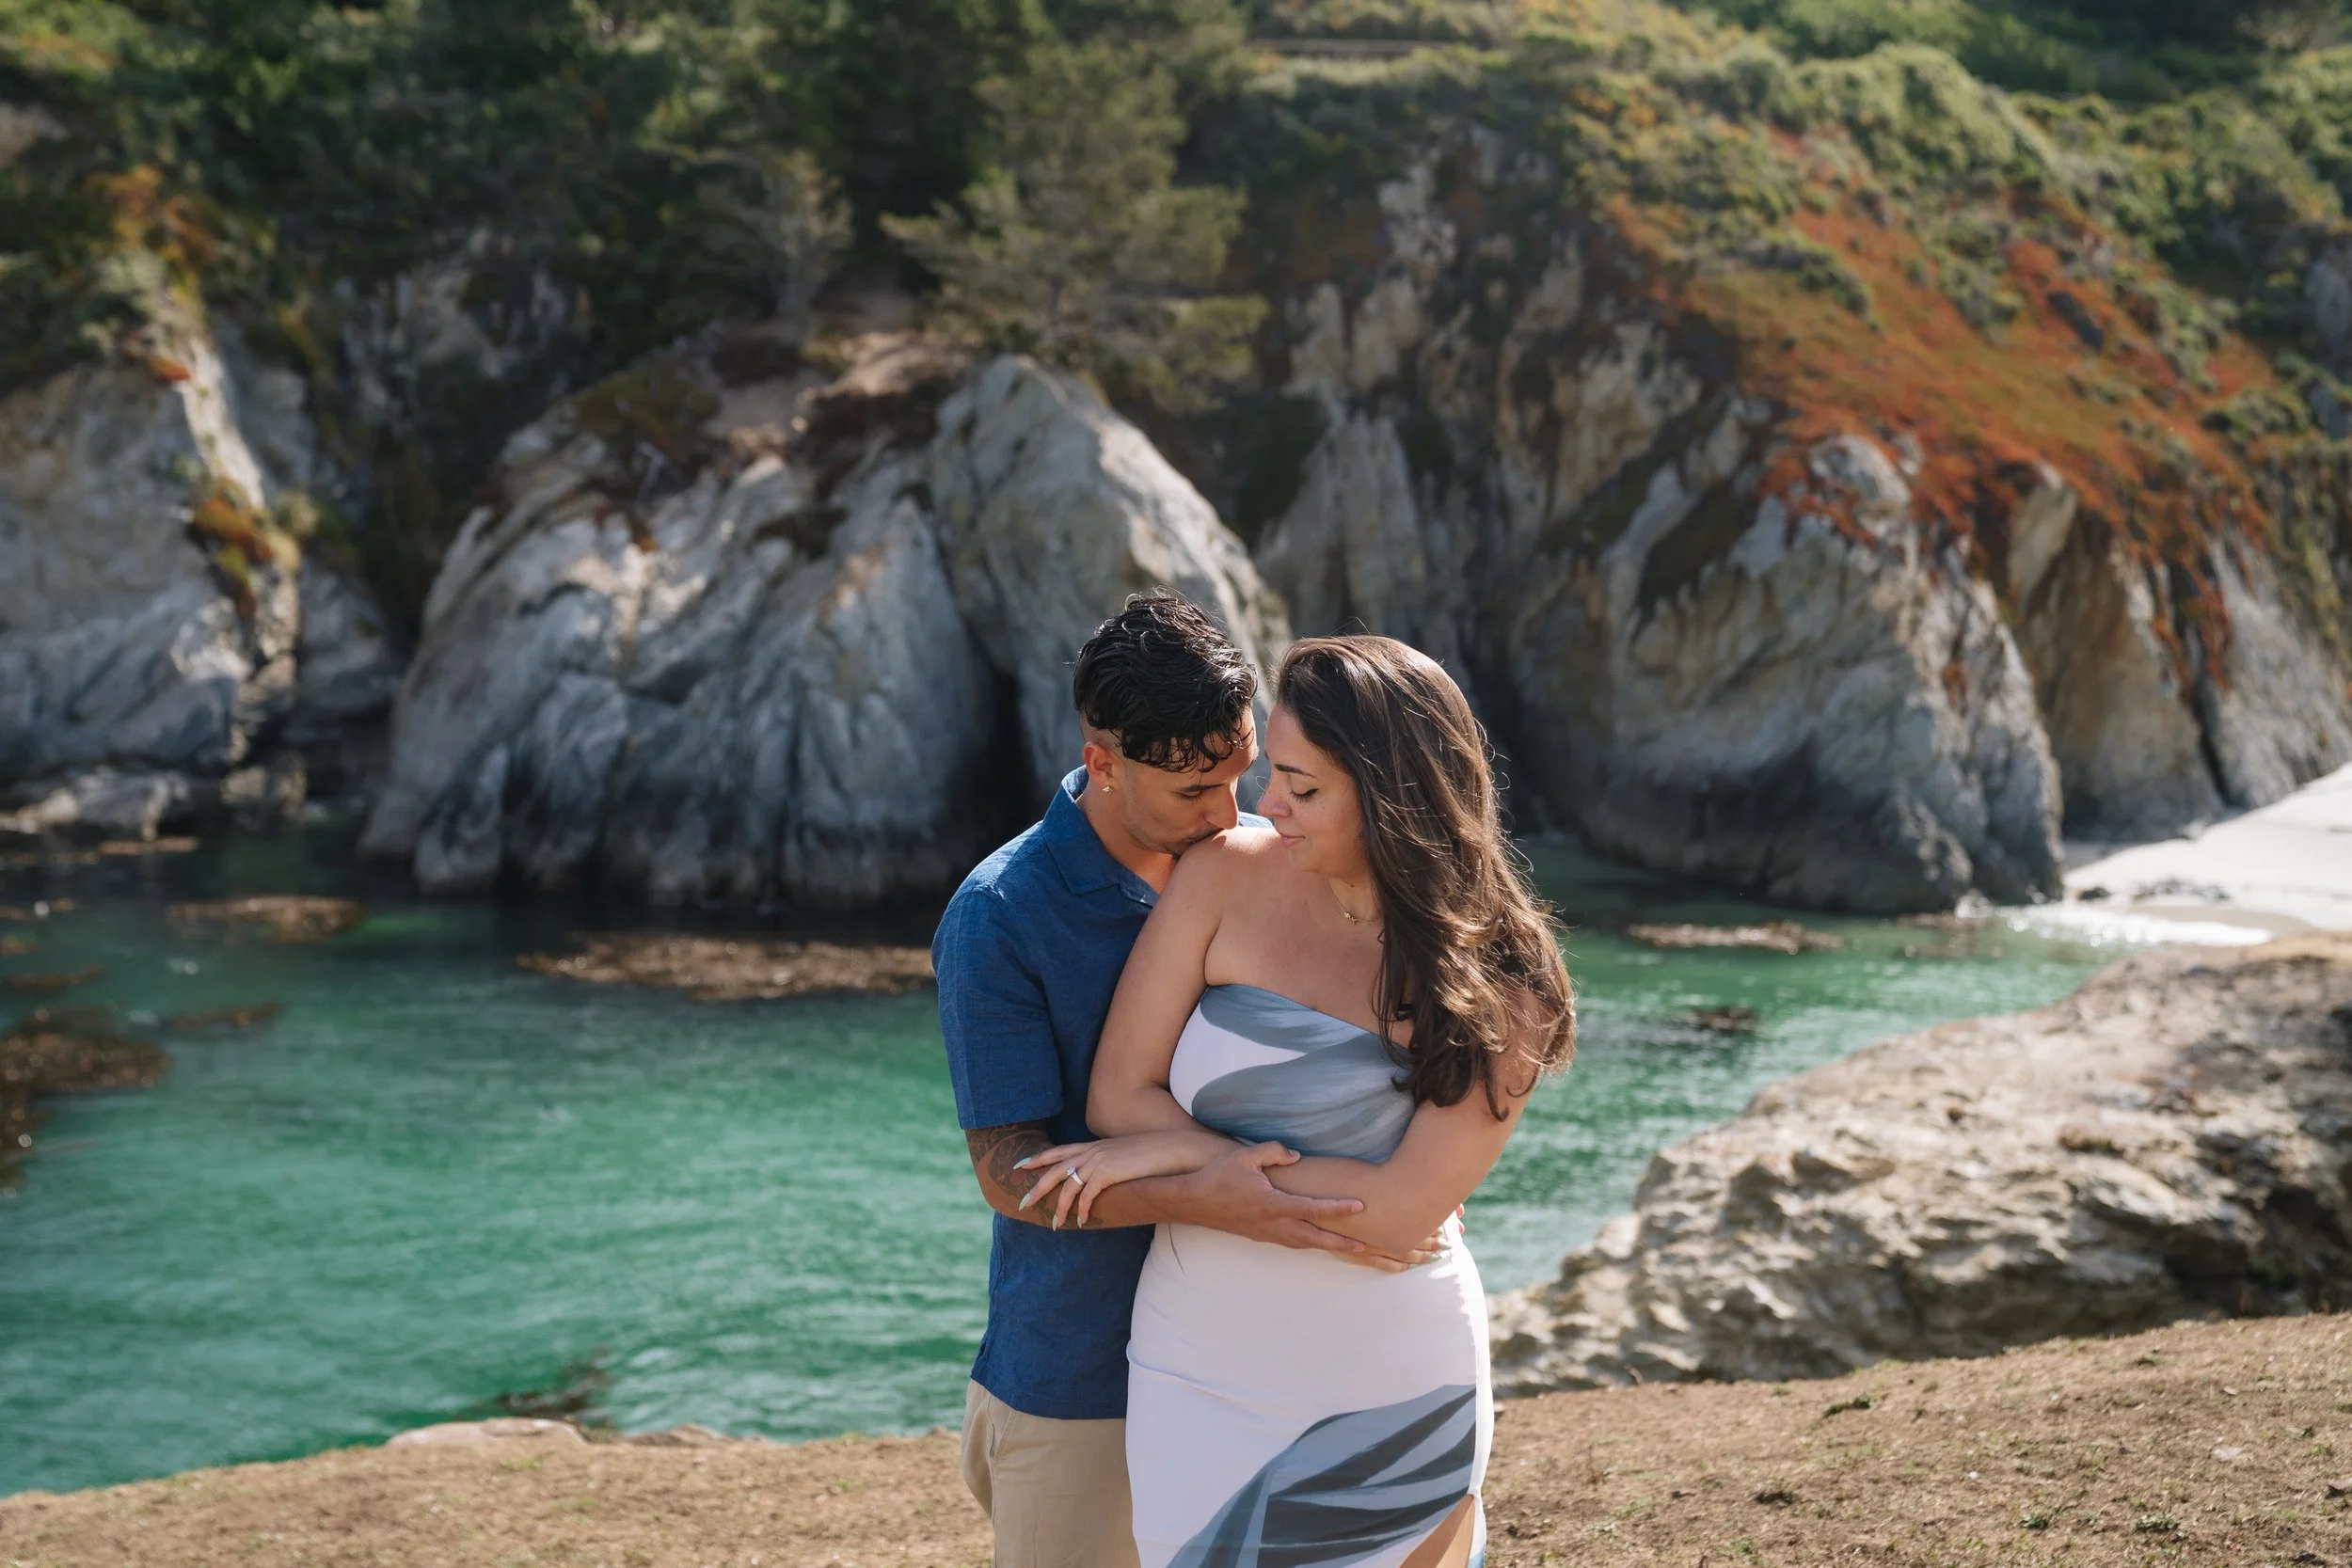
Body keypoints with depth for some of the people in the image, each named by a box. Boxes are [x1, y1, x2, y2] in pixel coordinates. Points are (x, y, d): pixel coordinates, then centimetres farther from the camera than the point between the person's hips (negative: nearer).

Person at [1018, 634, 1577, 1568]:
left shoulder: (1499, 983, -10)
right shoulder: (1226, 875, -7)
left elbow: (1399, 1212, -17)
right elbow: (1119, 1097, -8)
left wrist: (1182, 1152, -15)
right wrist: (1294, 1176, -17)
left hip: (1398, 1384, -1)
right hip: (1203, 1377, 1)